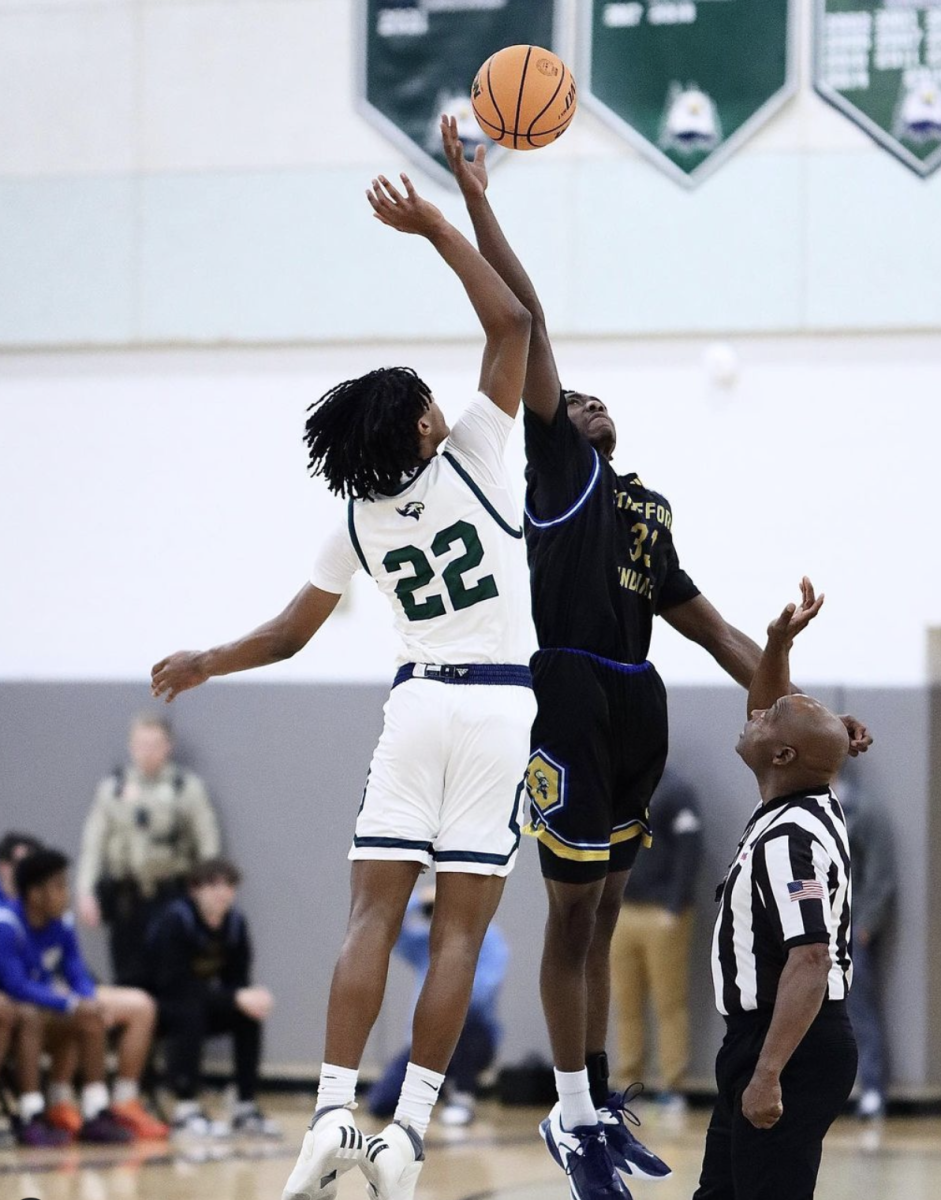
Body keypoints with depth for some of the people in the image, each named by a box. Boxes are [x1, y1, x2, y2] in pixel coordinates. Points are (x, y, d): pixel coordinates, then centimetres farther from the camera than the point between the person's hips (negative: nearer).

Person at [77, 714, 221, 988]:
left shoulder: (188, 788, 3)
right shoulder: (111, 789, 8)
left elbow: (208, 845, 1)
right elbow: (92, 844, 9)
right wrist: (85, 891, -1)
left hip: (171, 895, -2)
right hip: (126, 900, 2)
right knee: (128, 977, 4)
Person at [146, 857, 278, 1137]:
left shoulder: (235, 922, -4)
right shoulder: (174, 922, -23)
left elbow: (237, 980, -1)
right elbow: (174, 984, -29)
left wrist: (251, 998, -27)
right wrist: (235, 998, -34)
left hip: (202, 1002, 6)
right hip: (156, 1007, -6)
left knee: (250, 1014, -16)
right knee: (190, 1010, -35)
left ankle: (246, 1108, -13)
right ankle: (186, 1110, -32)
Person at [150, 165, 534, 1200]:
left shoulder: (359, 521, 3)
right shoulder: (469, 457, -8)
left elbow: (288, 635, 13)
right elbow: (512, 322, -10)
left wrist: (205, 663, 32)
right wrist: (435, 228, -7)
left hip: (417, 702, 3)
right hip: (500, 703, -3)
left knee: (374, 912, 0)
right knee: (458, 926, -4)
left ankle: (333, 1116, -15)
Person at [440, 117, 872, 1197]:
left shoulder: (647, 511, 24)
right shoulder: (557, 460, 6)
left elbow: (709, 628, 24)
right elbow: (524, 320, -1)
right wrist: (475, 202, -5)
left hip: (635, 704, 7)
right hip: (570, 691, -7)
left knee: (602, 908, 13)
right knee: (574, 907, -4)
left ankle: (601, 1105, 20)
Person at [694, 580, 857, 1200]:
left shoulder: (789, 840, -21)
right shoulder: (815, 806, 8)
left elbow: (810, 961, -29)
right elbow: (769, 721, 28)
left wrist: (768, 1073, -33)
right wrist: (778, 644, 14)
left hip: (792, 1048, -11)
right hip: (761, 1037, 11)